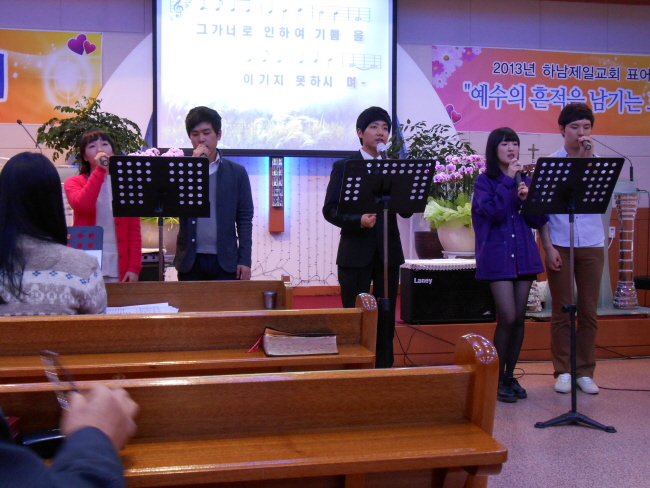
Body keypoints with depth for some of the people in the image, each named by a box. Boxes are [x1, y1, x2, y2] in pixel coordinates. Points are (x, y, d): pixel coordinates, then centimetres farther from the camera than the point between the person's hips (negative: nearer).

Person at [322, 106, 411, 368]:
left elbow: (406, 211, 3)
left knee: (386, 320, 7)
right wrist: (358, 221, -20)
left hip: (388, 252, 3)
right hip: (356, 253, -3)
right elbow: (330, 210, -5)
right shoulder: (344, 166, 1)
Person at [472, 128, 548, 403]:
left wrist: (526, 199, -11)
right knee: (507, 317, -10)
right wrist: (508, 181, -10)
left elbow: (539, 221, 6)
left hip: (524, 255, 4)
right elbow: (493, 212, -16)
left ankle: (510, 376, 19)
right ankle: (498, 378, 5)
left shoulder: (525, 180, 11)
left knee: (519, 318, 6)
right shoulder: (485, 181, 1)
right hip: (497, 257, -4)